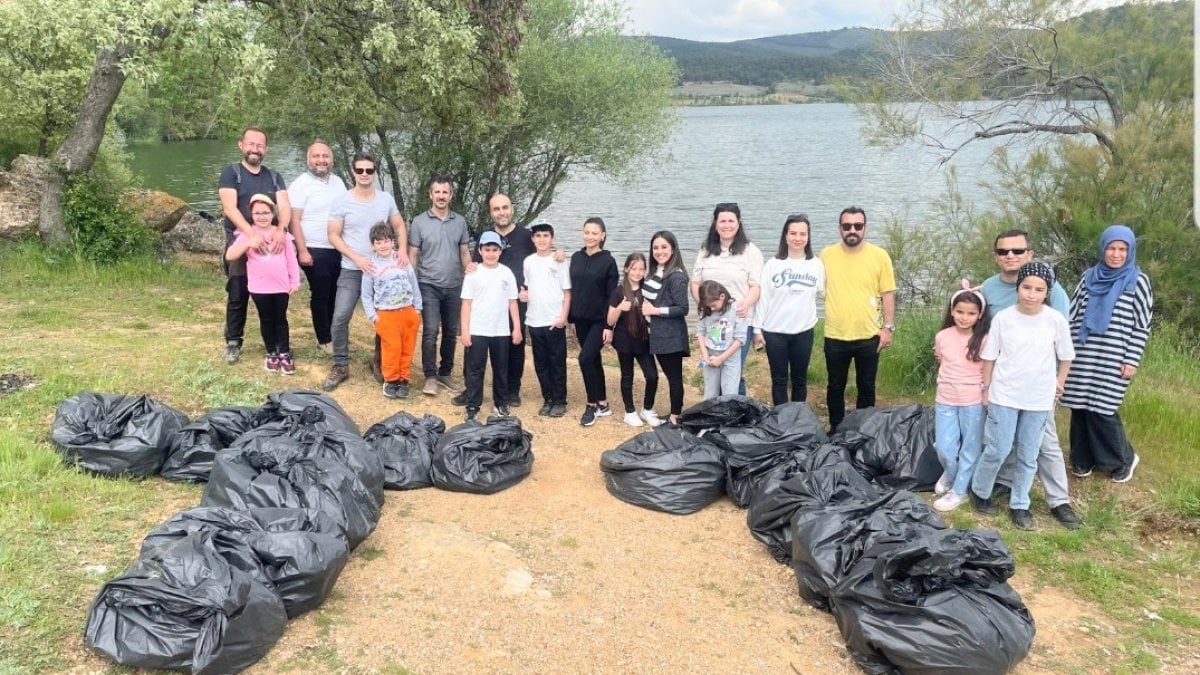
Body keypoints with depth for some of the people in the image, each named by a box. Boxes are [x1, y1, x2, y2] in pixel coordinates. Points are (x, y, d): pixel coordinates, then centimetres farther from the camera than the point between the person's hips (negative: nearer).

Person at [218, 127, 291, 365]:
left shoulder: (274, 177, 10)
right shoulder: (230, 173, -1)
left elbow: (284, 206, -4)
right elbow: (229, 208, -14)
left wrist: (280, 230, -26)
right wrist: (252, 234, -29)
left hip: (271, 243, 3)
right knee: (237, 296, 1)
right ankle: (233, 343, 13)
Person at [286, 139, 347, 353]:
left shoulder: (338, 182, 11)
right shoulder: (301, 184, -9)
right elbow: (294, 220, -12)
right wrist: (302, 251, -17)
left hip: (340, 250, 6)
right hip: (315, 251, -6)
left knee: (336, 295, 12)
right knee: (321, 295, 5)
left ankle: (333, 335, 26)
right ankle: (324, 339, 17)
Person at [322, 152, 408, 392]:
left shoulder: (386, 199, 1)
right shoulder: (343, 202, -7)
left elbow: (399, 226, 10)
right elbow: (333, 236, -6)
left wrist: (402, 249, -10)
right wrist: (357, 258, -17)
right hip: (352, 271, -2)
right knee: (340, 318, -10)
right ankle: (340, 366, 4)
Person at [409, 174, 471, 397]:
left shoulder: (460, 222, 5)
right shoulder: (419, 222, -3)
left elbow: (465, 254, 11)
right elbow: (412, 256, 0)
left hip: (454, 286, 3)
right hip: (429, 286, -3)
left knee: (451, 332, 10)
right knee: (430, 331, -9)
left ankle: (445, 374, 22)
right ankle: (430, 377, 0)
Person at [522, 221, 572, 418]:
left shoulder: (559, 261, -3)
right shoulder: (528, 262, 7)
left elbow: (567, 292, -3)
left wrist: (563, 317, -12)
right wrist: (523, 294, -5)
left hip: (555, 321, -4)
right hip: (534, 321, 4)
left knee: (557, 363, 2)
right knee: (540, 363, 9)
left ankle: (559, 401, 10)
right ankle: (548, 399, 18)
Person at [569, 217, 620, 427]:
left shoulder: (608, 261, -7)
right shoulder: (576, 258, 6)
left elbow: (612, 296, -8)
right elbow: (572, 290, 11)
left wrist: (609, 325, -13)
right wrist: (571, 319, 9)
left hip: (599, 320, -5)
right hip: (581, 320, 5)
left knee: (586, 358, -16)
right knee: (594, 361, 11)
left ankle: (592, 405, -2)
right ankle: (603, 404, 22)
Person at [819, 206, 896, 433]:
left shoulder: (879, 256, -4)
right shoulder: (826, 255, 0)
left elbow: (888, 294, -1)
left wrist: (888, 327, -5)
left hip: (869, 336, -1)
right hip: (835, 336, 1)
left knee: (866, 387, 12)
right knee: (835, 386, 12)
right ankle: (835, 431, 28)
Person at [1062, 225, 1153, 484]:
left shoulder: (1138, 281, -2)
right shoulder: (1089, 277, 7)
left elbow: (1142, 325, -3)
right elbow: (1073, 315, 10)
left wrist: (1132, 361, -8)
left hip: (1113, 360, -3)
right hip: (1083, 358, 4)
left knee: (1101, 410, -4)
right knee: (1080, 407, 6)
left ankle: (1124, 459, 18)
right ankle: (1083, 460, 22)